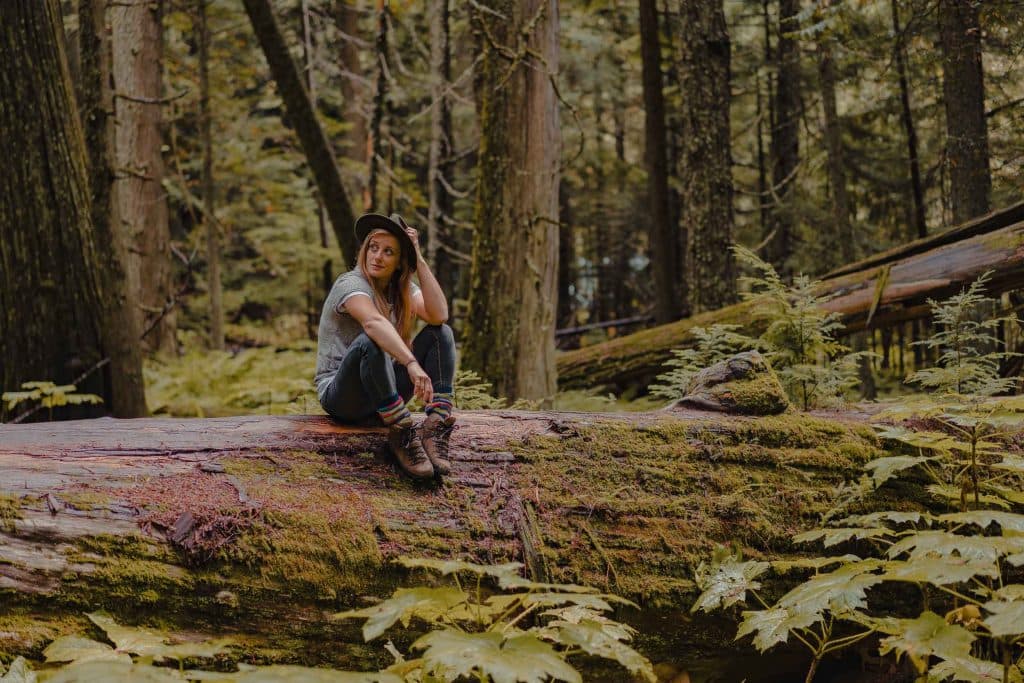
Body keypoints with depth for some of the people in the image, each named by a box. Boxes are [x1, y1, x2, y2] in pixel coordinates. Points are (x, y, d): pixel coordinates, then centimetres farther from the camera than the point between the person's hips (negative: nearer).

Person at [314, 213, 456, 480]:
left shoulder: (401, 288, 6)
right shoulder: (351, 284, -16)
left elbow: (438, 316, -15)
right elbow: (373, 323, -39)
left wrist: (419, 260, -16)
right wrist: (412, 364, -53)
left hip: (382, 397, 7)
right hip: (340, 396, -7)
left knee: (441, 334, -10)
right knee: (369, 342, -37)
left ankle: (436, 428, -27)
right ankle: (402, 435, -32)